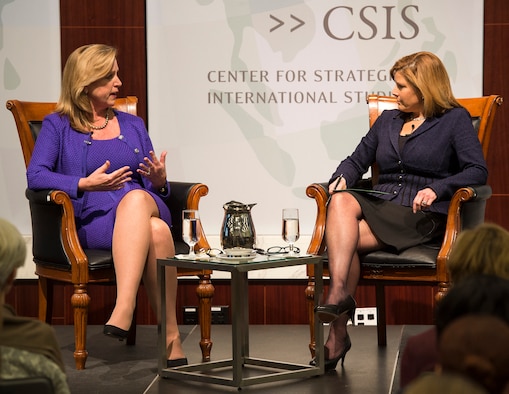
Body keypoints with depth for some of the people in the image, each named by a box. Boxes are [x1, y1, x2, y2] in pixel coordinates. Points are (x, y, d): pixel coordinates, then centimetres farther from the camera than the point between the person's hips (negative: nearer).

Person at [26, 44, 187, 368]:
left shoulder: (133, 125, 26)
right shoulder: (57, 126, 13)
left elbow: (155, 186, 21)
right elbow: (36, 176, -4)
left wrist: (159, 180, -4)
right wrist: (86, 184, -18)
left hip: (146, 205, 3)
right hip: (91, 218, -3)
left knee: (136, 198, -38)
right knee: (156, 232, -38)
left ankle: (123, 311, -51)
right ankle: (171, 341, -40)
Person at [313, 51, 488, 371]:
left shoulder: (454, 119, 6)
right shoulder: (388, 120, 24)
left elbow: (478, 171, -6)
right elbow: (357, 160, 25)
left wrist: (436, 189, -22)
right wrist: (342, 177, 1)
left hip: (423, 216, -5)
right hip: (379, 205, 5)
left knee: (344, 240, -29)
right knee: (341, 202, -32)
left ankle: (338, 332, -28)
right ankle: (338, 293, -44)